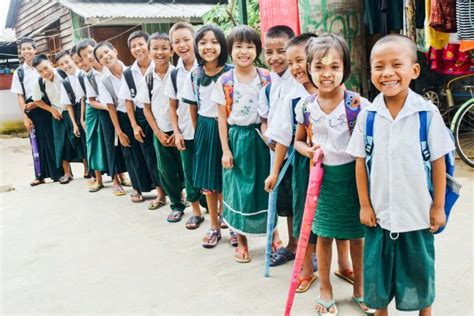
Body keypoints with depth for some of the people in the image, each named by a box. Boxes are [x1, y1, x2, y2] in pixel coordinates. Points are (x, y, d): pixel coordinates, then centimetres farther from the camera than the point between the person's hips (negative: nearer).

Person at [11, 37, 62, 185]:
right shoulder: (19, 72, 5)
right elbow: (20, 96, 4)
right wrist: (25, 116, -2)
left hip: (47, 106, -1)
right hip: (32, 110, 1)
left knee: (53, 139, 1)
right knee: (37, 141, 6)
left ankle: (59, 172, 11)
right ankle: (40, 175, 15)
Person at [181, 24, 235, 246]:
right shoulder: (194, 75, 2)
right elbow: (192, 107, 10)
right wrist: (198, 131, 9)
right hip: (204, 130, 4)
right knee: (208, 184, 10)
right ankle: (214, 227, 25)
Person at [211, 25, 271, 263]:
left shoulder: (266, 78, -2)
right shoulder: (224, 81, -2)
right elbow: (222, 117, -1)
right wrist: (225, 150, -4)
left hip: (261, 136, 0)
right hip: (237, 139, 0)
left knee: (266, 187, 8)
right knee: (239, 190, 7)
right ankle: (241, 241, 23)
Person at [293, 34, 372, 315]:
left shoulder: (358, 105, -12)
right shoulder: (305, 107, -4)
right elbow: (299, 140, 9)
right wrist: (308, 150, -10)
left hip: (352, 175, -1)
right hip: (321, 176, 2)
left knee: (357, 236, 13)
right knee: (324, 236, 13)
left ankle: (359, 287, 36)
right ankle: (325, 289, 32)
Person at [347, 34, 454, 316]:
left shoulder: (428, 113, -12)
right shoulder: (367, 115, -7)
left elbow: (438, 162, -5)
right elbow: (361, 162, -1)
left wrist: (438, 206, -2)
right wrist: (364, 205, -1)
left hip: (418, 211, -1)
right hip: (379, 211, 2)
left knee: (420, 267, 17)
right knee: (378, 267, 16)